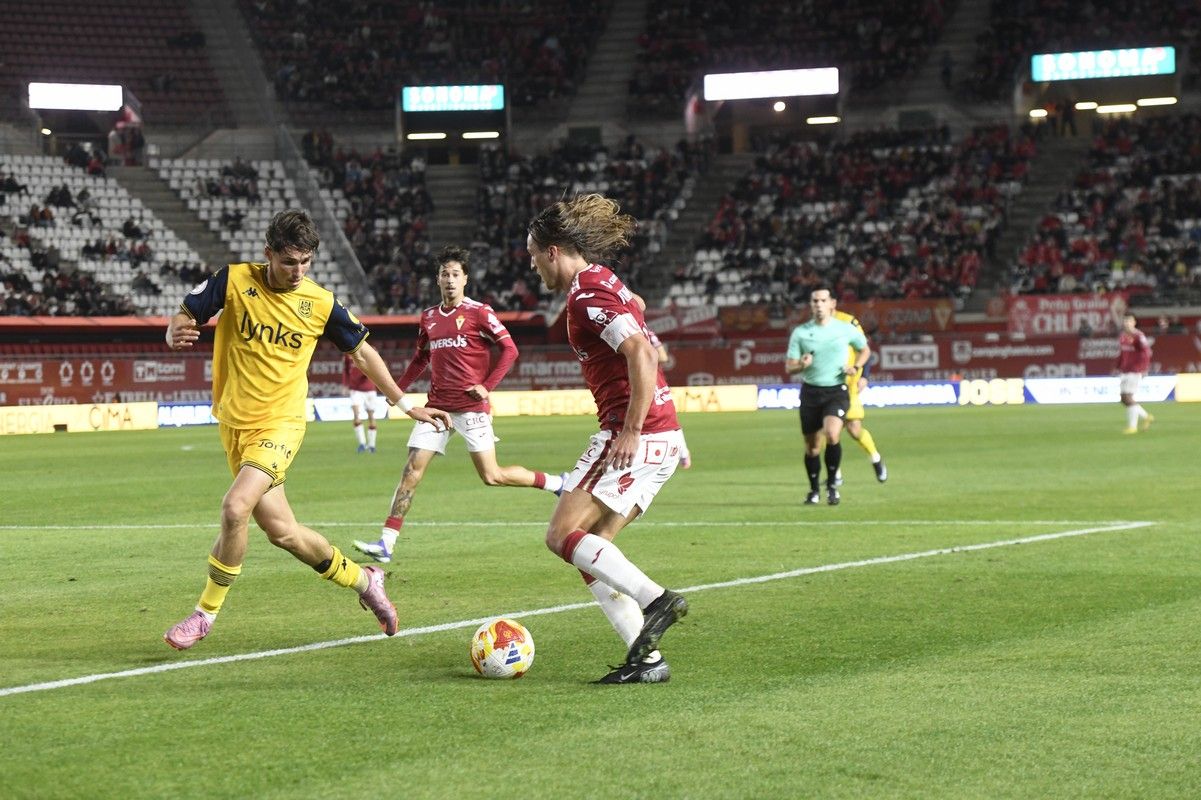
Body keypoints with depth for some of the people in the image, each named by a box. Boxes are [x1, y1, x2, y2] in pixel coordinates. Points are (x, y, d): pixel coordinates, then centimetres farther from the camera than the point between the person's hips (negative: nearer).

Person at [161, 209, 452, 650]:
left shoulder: (321, 303, -4)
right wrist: (176, 335, -26)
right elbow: (181, 320, 0)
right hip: (235, 423, 2)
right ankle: (362, 578, 33)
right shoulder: (234, 280, -6)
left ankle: (206, 613, -7)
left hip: (280, 423, -2)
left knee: (235, 507, -25)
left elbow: (362, 352, 10)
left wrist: (408, 406, 11)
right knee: (282, 531, 8)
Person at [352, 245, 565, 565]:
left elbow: (509, 349, -6)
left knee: (492, 476, -6)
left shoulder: (479, 312, -5)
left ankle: (557, 483, 15)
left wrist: (487, 386, -13)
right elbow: (420, 359, 25)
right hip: (437, 406, 5)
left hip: (471, 406, -5)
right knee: (412, 469, -4)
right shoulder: (429, 317, 12)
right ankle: (386, 543, -6)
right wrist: (397, 388, 13)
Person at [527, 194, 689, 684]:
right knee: (591, 549, 9)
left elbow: (642, 353, -25)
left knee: (563, 536, -8)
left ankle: (655, 600, -18)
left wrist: (631, 431, -22)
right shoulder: (601, 283, 16)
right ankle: (647, 658, 4)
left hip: (638, 436, -10)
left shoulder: (587, 294, -13)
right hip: (662, 436, 10)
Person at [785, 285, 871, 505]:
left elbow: (865, 350, 17)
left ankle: (832, 484, -7)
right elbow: (789, 367, 2)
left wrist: (855, 367, -3)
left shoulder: (846, 329, 0)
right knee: (812, 446, 6)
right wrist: (801, 365, -20)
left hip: (837, 391, -2)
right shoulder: (800, 332, 0)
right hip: (810, 392, 2)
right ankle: (814, 490, 28)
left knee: (832, 435, -25)